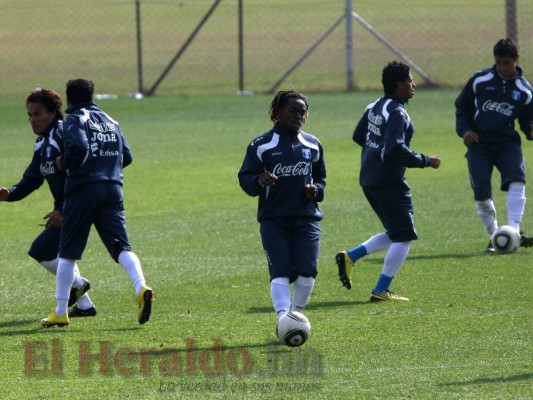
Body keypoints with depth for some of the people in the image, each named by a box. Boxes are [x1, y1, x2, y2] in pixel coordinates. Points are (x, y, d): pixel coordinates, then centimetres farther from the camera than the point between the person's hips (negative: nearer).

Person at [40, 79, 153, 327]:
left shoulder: (75, 119, -1)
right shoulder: (110, 121, 19)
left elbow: (79, 148, -19)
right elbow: (126, 157, 17)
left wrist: (63, 163, -2)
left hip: (84, 189, -5)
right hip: (113, 190, 5)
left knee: (68, 252, 5)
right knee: (120, 246, -2)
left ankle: (60, 312, 7)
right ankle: (141, 288, -29)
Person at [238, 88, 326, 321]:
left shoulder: (312, 145, 13)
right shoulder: (261, 145, 2)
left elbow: (320, 177, 23)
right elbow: (244, 179, 0)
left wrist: (316, 190, 0)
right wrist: (259, 182, -23)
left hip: (307, 218, 3)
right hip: (273, 220, -3)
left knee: (307, 272, -10)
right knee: (280, 273, -15)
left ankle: (296, 314, 12)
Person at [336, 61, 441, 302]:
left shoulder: (375, 107, 11)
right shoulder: (397, 113, -17)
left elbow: (358, 136, 21)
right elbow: (396, 149, -26)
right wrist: (425, 161, -17)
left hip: (369, 180, 10)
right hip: (389, 182, -10)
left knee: (395, 234, 20)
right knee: (404, 237, -2)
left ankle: (350, 257, 11)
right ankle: (381, 291, -2)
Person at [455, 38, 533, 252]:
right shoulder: (479, 80, 1)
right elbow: (461, 105, 12)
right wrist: (464, 129, -3)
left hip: (507, 142, 0)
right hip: (479, 144, 0)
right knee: (481, 193, -8)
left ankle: (514, 230, -27)